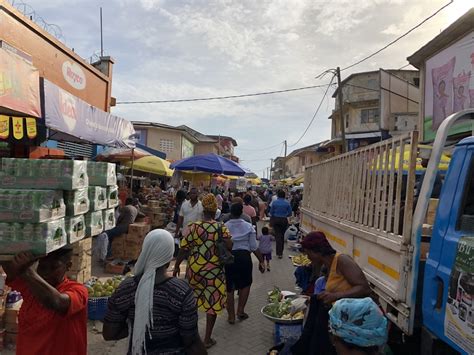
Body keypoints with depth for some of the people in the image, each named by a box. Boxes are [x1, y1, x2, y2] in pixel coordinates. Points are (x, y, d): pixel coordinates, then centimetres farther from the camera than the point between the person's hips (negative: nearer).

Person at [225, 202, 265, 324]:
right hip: (244, 256, 1)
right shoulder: (249, 226, -3)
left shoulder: (224, 227, -5)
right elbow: (254, 247, -4)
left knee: (229, 287, 12)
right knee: (245, 284, 23)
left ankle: (231, 316, 21)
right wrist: (261, 260, 5)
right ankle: (240, 311, 21)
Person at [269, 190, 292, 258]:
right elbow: (290, 213, -2)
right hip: (284, 220, 1)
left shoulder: (274, 202, -7)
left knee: (278, 235, 0)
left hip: (276, 219, -1)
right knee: (282, 235, 15)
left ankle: (279, 253, -7)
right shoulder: (287, 203, -6)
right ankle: (281, 251, 25)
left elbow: (271, 212, -1)